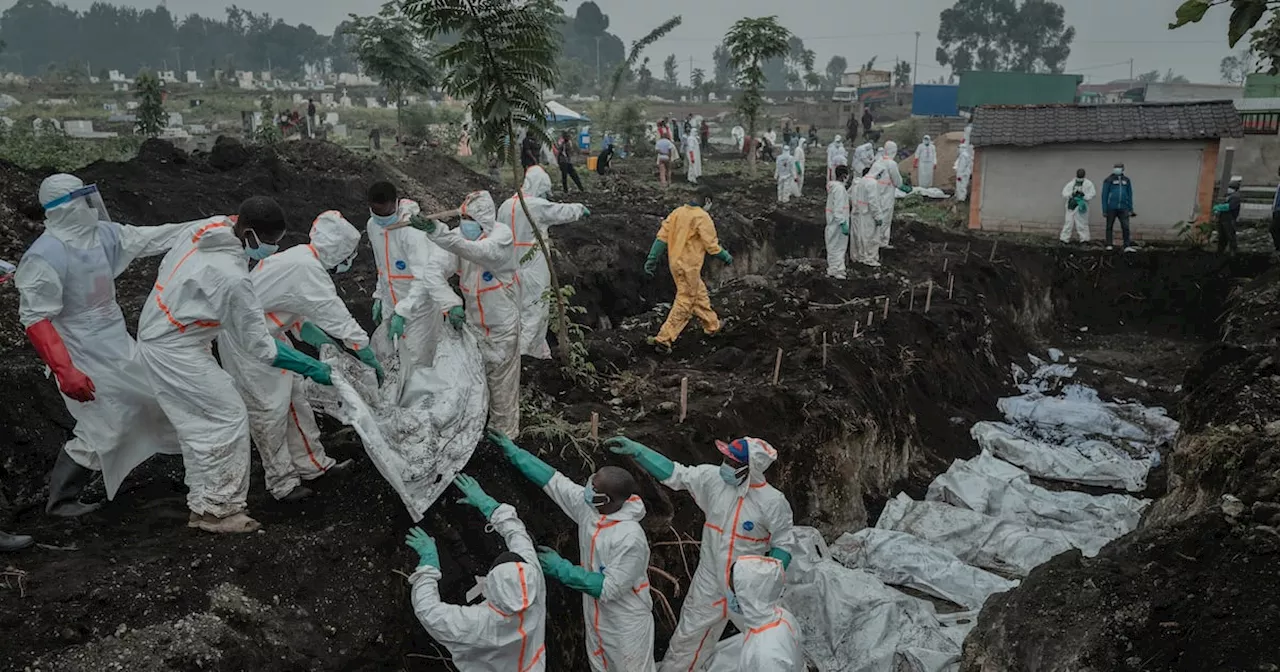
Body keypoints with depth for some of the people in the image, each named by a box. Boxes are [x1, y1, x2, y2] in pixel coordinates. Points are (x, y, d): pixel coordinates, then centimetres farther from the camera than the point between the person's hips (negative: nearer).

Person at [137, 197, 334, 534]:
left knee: (198, 424, 16)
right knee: (229, 419, -2)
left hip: (156, 335, 9)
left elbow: (167, 265, 11)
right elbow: (259, 345, -23)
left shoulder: (207, 227, -6)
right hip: (177, 351, -9)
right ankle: (218, 509, 5)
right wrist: (313, 368, -17)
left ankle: (202, 504, 25)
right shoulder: (231, 278, -30)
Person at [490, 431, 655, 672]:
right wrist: (514, 453, -2)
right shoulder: (587, 506, -12)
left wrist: (562, 569, -27)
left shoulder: (630, 538, -33)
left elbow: (608, 588, -28)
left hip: (626, 625, -7)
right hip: (596, 617, 7)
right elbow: (554, 481, -3)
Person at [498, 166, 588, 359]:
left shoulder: (505, 206, 4)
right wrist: (581, 208, 19)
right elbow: (563, 211, -1)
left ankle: (539, 352, 30)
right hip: (533, 271, -7)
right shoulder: (537, 206, -15)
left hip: (513, 268, 7)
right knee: (533, 314, 0)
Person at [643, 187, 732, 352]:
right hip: (689, 266, -8)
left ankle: (712, 326, 38)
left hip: (675, 263, 8)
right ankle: (664, 338, -2)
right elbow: (711, 246, -13)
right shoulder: (702, 218, -14)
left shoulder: (677, 212, 7)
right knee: (684, 302, 1)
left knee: (700, 295, 23)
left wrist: (652, 258, 5)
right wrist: (726, 257, 4)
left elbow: (662, 236, 4)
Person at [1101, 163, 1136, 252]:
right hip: (1111, 208, -2)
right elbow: (1104, 195, 0)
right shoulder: (1109, 180, 0)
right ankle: (1109, 245, 15)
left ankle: (1127, 246, -7)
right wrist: (1104, 210, -5)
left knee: (1125, 227, -6)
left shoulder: (1126, 180, 10)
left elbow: (1130, 195, 14)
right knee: (1110, 227, 6)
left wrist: (1131, 209, 10)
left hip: (1123, 208, 2)